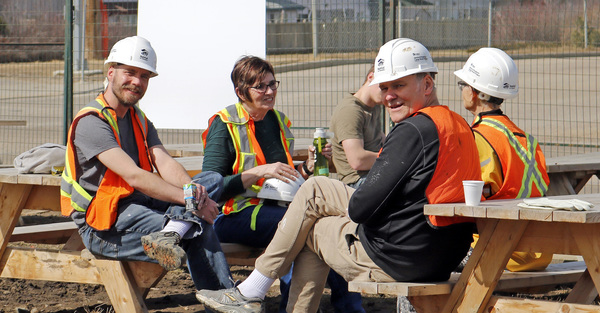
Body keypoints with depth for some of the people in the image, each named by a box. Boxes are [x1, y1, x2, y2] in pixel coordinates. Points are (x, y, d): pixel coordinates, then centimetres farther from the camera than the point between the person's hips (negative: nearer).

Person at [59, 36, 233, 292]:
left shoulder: (139, 120, 16)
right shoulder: (90, 122, -14)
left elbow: (165, 163, -1)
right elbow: (134, 176, -24)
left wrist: (192, 188, -25)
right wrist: (192, 201, -28)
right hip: (103, 227, -8)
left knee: (213, 180, -12)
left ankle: (169, 235, -31)